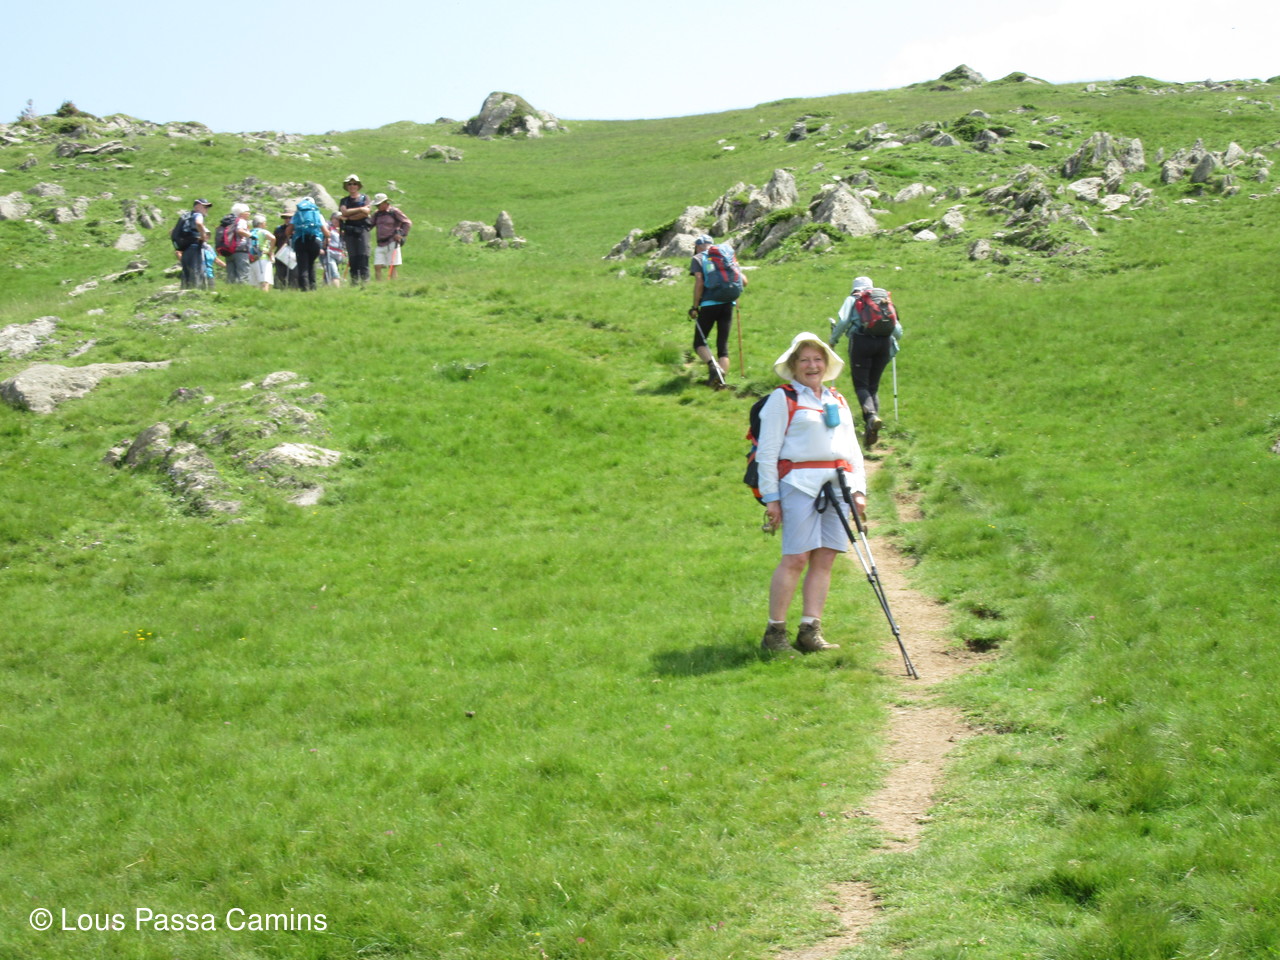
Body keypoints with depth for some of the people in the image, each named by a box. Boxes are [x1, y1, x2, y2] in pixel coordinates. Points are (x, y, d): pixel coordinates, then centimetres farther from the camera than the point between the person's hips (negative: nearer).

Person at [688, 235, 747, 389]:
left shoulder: (698, 259, 5)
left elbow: (699, 282, -10)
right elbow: (744, 281, 11)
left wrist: (695, 307, -6)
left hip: (709, 305, -4)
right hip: (728, 304, 4)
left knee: (699, 343, 7)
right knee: (723, 345, 8)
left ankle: (712, 365, -20)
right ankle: (721, 379, -6)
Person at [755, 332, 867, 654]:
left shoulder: (838, 401, 22)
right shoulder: (782, 399, 4)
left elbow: (853, 449, 24)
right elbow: (767, 451, -1)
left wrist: (859, 490, 13)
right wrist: (770, 497, -7)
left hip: (838, 485, 6)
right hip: (800, 484, -6)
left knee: (824, 559, 1)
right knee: (795, 558, -10)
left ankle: (810, 631, 4)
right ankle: (774, 632, -5)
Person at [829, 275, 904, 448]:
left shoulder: (852, 299, 14)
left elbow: (843, 322, -2)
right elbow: (897, 329, 17)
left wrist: (833, 340, 11)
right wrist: (894, 340, 36)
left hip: (862, 341, -3)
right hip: (884, 342, 3)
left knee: (861, 385, -2)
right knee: (873, 386, 11)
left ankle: (871, 416, -31)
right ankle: (870, 433, 0)